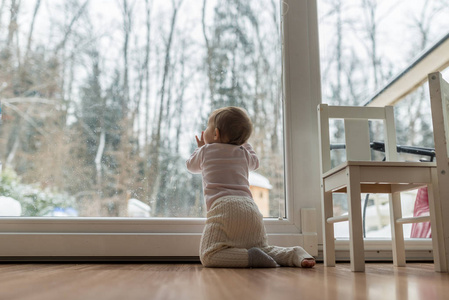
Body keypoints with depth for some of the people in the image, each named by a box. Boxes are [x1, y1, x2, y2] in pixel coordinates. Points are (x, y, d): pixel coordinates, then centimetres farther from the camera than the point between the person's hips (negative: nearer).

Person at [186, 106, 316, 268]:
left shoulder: (205, 151, 15)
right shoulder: (243, 153, 24)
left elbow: (191, 166, 37)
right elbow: (254, 162, 48)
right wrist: (243, 143, 59)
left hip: (223, 206, -5)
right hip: (250, 208, 6)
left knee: (208, 256, -7)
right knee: (263, 249, 19)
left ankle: (251, 257, -25)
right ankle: (294, 254, -8)